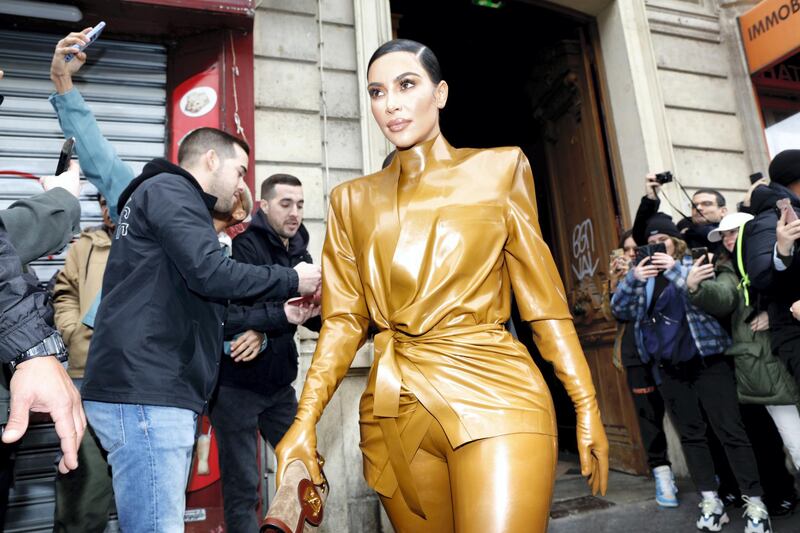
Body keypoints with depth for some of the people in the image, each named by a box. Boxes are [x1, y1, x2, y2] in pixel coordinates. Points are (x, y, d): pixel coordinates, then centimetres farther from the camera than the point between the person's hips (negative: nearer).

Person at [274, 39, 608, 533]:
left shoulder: (499, 169, 5)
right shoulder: (353, 199, 10)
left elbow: (542, 296, 4)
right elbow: (345, 318, 6)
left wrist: (586, 405, 0)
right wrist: (305, 421, -5)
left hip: (494, 394, -2)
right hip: (396, 408, 3)